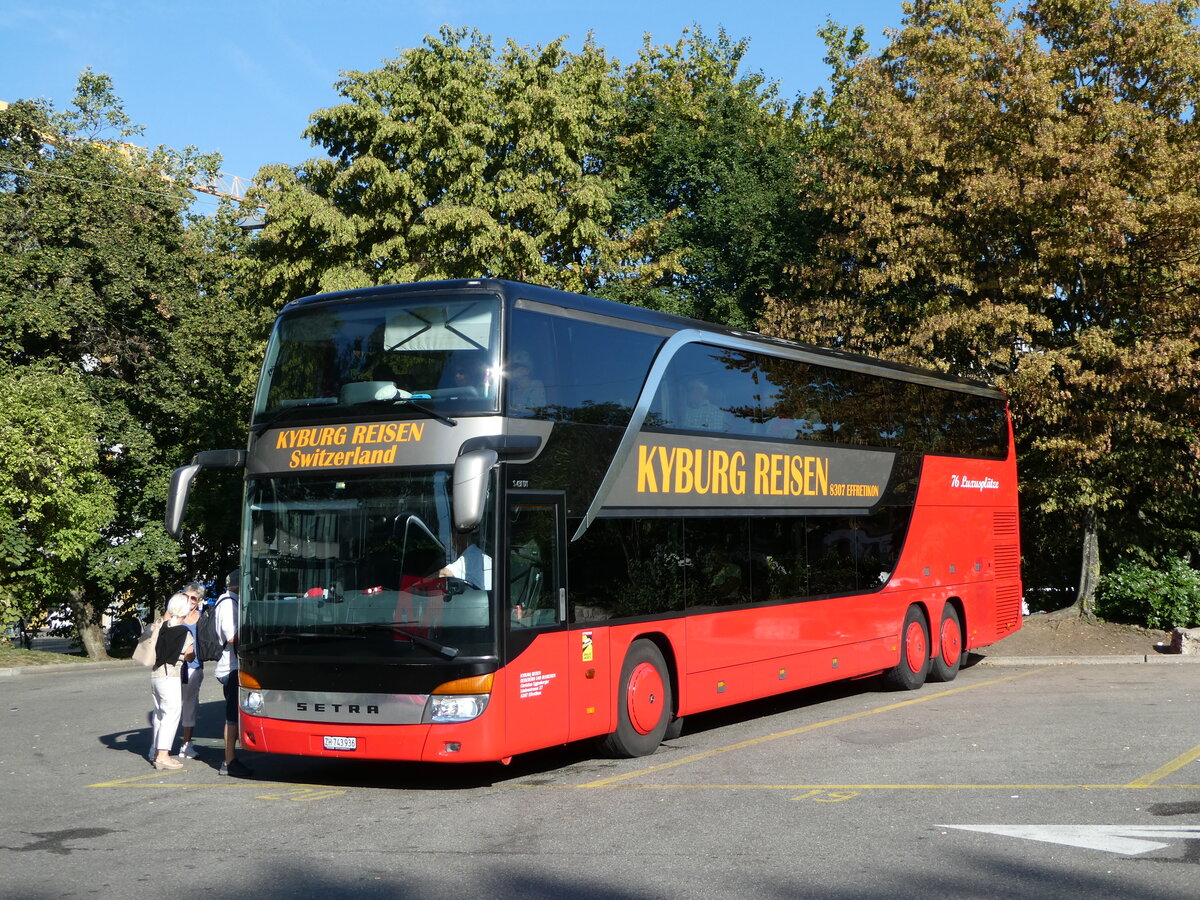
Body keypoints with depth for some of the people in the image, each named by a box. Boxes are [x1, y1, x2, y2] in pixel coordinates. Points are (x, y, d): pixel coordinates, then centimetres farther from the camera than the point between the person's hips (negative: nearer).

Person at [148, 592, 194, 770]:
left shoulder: (161, 626, 4)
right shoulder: (184, 633, -11)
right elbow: (190, 656, 1)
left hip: (155, 674, 7)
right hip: (171, 677, -7)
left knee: (159, 713, 19)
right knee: (171, 714, -7)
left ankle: (155, 751, 27)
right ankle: (162, 755, -15)